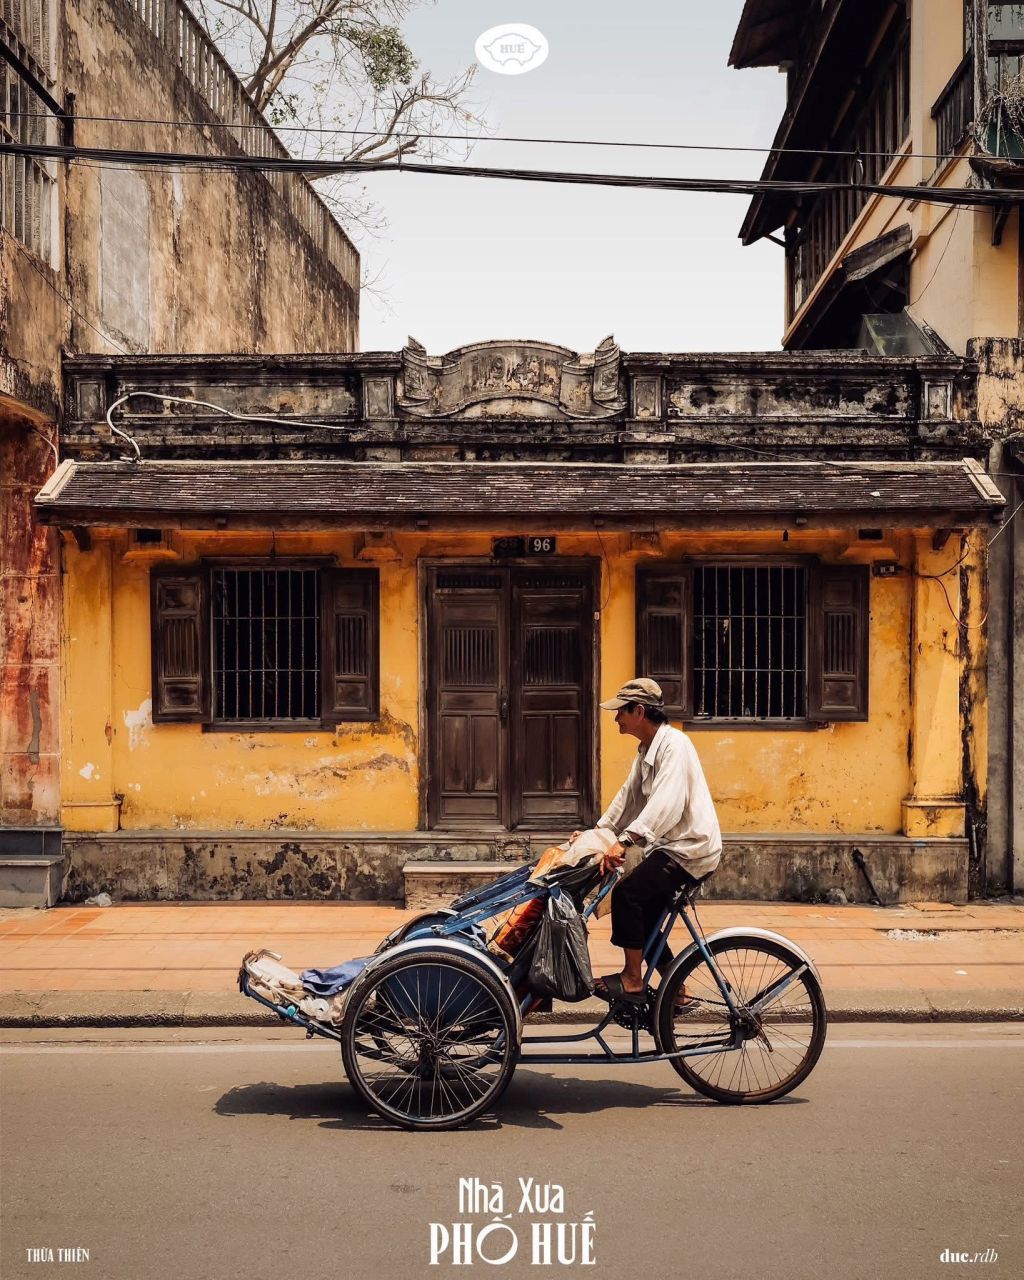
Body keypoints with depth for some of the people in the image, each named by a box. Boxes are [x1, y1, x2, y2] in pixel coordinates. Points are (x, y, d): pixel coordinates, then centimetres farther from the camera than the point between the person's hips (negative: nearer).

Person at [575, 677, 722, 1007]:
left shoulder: (674, 744, -18)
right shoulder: (647, 749, 14)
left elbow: (666, 802, -31)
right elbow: (628, 796, 20)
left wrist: (624, 841, -38)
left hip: (691, 847, -10)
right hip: (671, 846, 10)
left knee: (626, 893, -21)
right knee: (645, 920, 9)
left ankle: (632, 981, -12)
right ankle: (675, 992, 20)